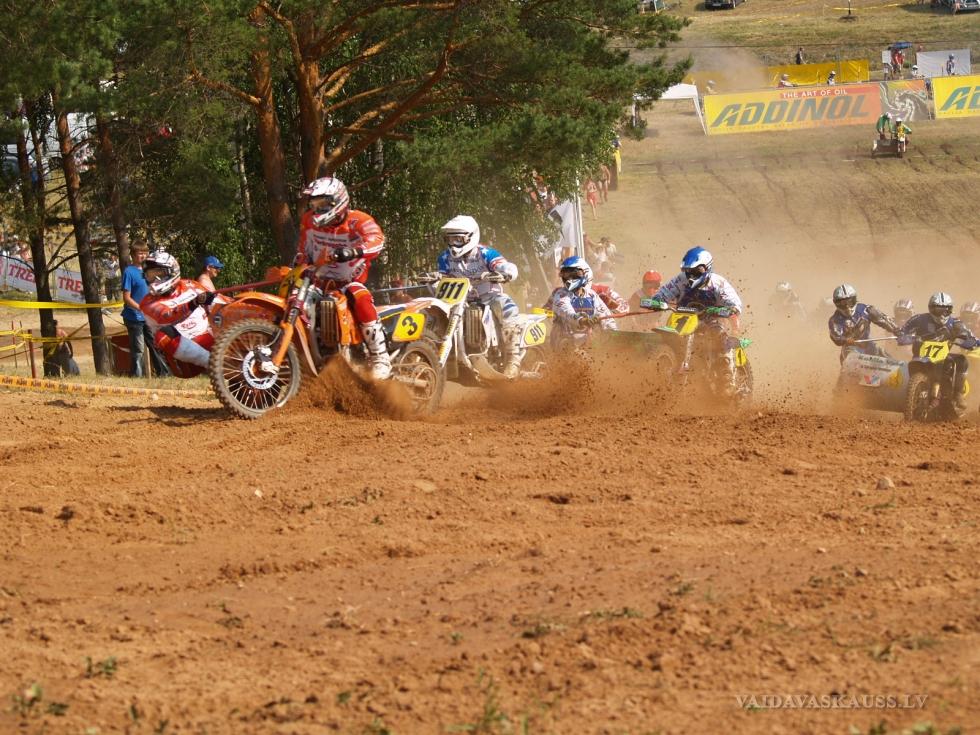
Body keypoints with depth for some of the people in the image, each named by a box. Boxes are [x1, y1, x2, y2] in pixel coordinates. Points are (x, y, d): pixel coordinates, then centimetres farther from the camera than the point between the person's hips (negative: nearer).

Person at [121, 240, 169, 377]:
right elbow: (126, 298, -15)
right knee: (138, 349, -3)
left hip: (148, 318, 7)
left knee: (155, 345, 11)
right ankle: (136, 375, 4)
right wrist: (141, 309, -23)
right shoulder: (129, 272, -11)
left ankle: (163, 373, 18)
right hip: (135, 318, -7)